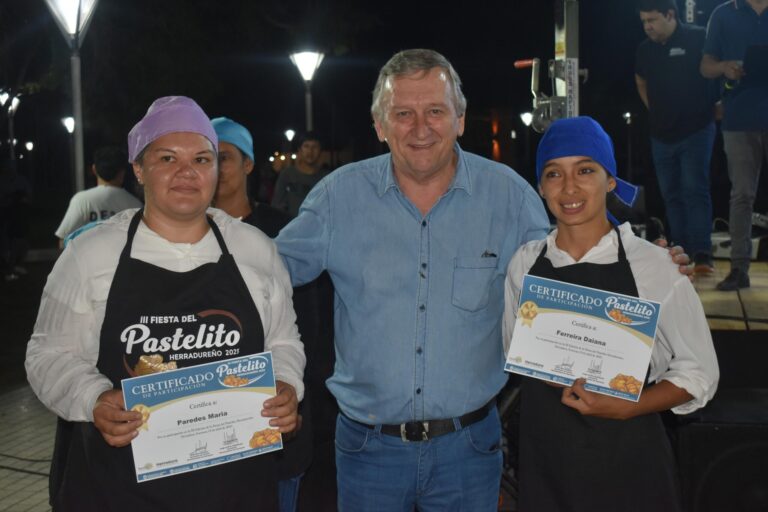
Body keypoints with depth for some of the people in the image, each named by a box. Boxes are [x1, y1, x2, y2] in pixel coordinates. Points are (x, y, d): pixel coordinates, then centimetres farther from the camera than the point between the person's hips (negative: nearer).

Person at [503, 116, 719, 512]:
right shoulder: (524, 264, -1)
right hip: (544, 455, 3)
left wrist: (625, 407, -18)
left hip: (628, 459, -2)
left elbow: (699, 373, -4)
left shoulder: (654, 266, -11)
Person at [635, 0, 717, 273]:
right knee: (671, 196, 8)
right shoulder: (645, 49, 8)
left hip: (696, 131, -6)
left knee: (695, 192, -11)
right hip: (661, 135, 6)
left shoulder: (698, 39, -9)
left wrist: (719, 107, -4)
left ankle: (702, 254, -11)